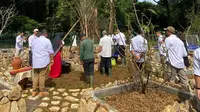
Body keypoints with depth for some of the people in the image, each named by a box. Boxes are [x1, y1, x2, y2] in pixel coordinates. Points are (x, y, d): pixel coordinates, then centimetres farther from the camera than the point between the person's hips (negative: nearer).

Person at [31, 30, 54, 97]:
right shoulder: (47, 40, -3)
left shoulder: (35, 40, 15)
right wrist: (52, 59, 5)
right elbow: (50, 52, -5)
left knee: (35, 75, 11)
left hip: (35, 61, 6)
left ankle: (34, 91, 16)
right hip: (44, 61, -5)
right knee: (42, 76, -1)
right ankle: (42, 92, 6)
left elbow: (32, 50, 22)